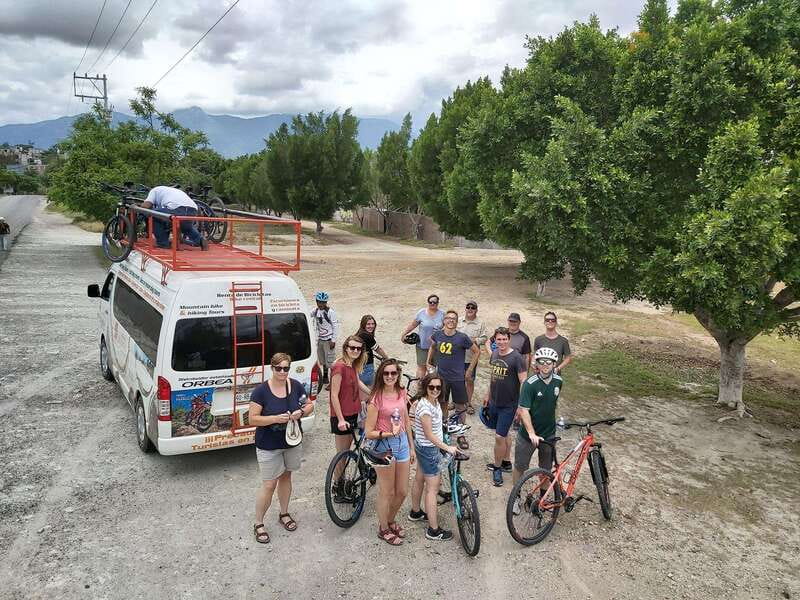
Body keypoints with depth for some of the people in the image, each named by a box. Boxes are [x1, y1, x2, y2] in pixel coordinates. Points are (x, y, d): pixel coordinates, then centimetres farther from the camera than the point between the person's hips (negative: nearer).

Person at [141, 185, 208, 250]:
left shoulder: (155, 190, 28)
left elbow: (145, 205, 11)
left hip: (176, 209, -7)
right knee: (187, 226, 39)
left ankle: (163, 243, 17)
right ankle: (200, 239, 14)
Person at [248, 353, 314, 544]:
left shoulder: (296, 386, -6)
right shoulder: (261, 391, -17)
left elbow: (309, 405, 7)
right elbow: (252, 419, -16)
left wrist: (301, 412, -14)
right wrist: (276, 418, -27)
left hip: (293, 442, 4)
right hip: (269, 446, -4)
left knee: (286, 477, 20)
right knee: (269, 484, 0)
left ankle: (284, 514, 39)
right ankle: (258, 524, 18)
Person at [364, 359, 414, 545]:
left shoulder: (401, 392, 1)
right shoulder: (376, 399, -18)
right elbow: (369, 432, -16)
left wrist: (411, 446, 15)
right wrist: (390, 433, -28)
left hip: (402, 443, 6)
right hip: (384, 446, -6)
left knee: (402, 491, 16)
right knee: (387, 492, 9)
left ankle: (391, 521, 42)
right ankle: (383, 529, 32)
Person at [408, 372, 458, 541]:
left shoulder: (434, 401, -2)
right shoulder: (425, 406, -29)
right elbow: (429, 435, -25)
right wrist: (447, 448, -21)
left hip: (424, 446, 9)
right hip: (428, 448, -9)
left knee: (419, 479, 25)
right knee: (433, 488, -2)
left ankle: (415, 512, 44)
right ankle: (434, 530, 6)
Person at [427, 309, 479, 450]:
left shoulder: (462, 337, -12)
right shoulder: (437, 335, -2)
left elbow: (477, 351, -1)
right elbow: (432, 347, 21)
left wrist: (470, 370, -1)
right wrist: (428, 362, 16)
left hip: (458, 378, -2)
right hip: (441, 376, 3)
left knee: (460, 407, 5)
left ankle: (461, 435, 18)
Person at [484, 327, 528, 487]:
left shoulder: (516, 358, -18)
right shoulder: (494, 354, 4)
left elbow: (523, 382, -17)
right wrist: (488, 395, 21)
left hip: (508, 405, -6)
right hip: (494, 402, 7)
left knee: (499, 436, -5)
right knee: (504, 434, 19)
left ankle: (497, 468, 13)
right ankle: (506, 462, 33)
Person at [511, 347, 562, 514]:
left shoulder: (558, 381, -4)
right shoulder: (530, 384, -21)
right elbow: (523, 410, -23)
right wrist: (531, 433, -30)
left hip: (549, 433, 4)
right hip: (528, 434, -4)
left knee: (546, 469, 18)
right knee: (520, 467, 10)